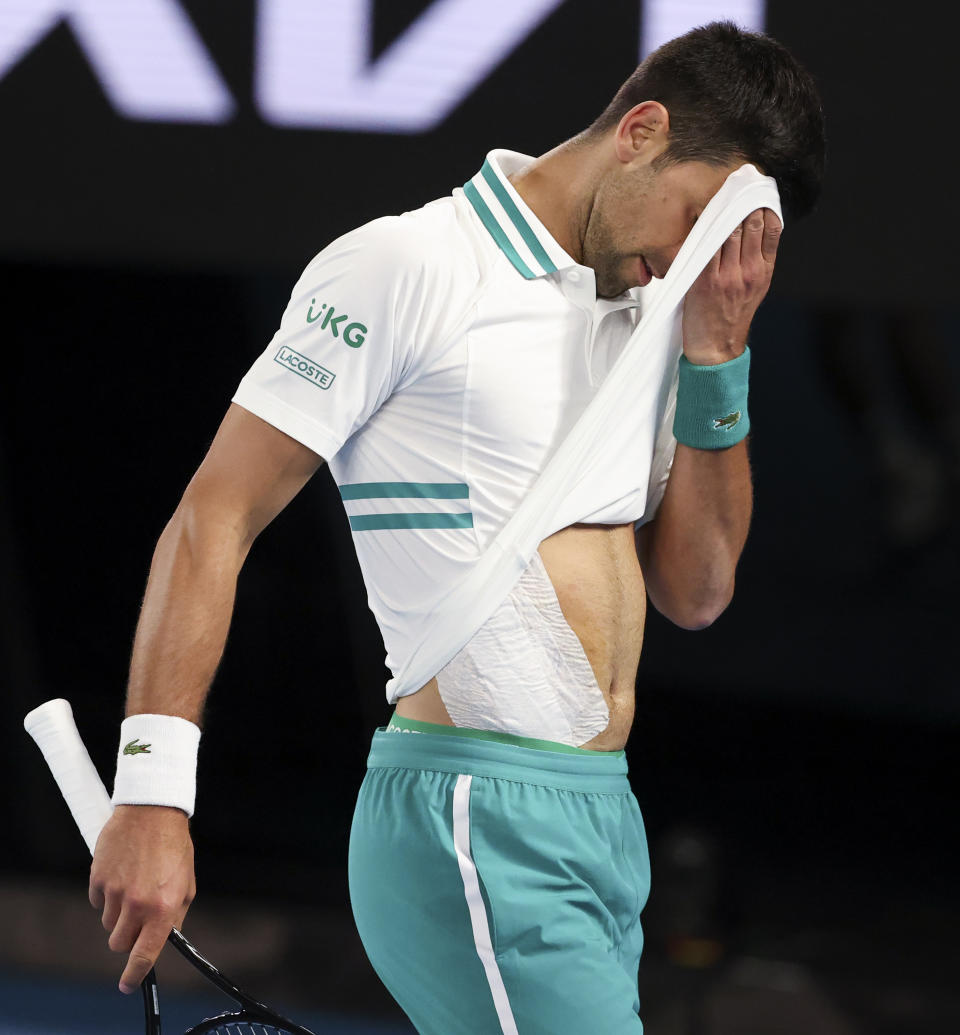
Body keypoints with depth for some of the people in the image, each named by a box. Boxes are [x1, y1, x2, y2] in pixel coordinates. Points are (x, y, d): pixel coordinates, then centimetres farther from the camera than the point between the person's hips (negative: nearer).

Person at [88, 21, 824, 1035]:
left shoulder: (638, 318, 16)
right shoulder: (409, 268, -7)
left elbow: (694, 593, 15)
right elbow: (214, 520, -8)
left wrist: (717, 355, 4)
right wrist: (153, 794, -14)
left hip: (602, 826, 8)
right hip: (474, 826, -8)